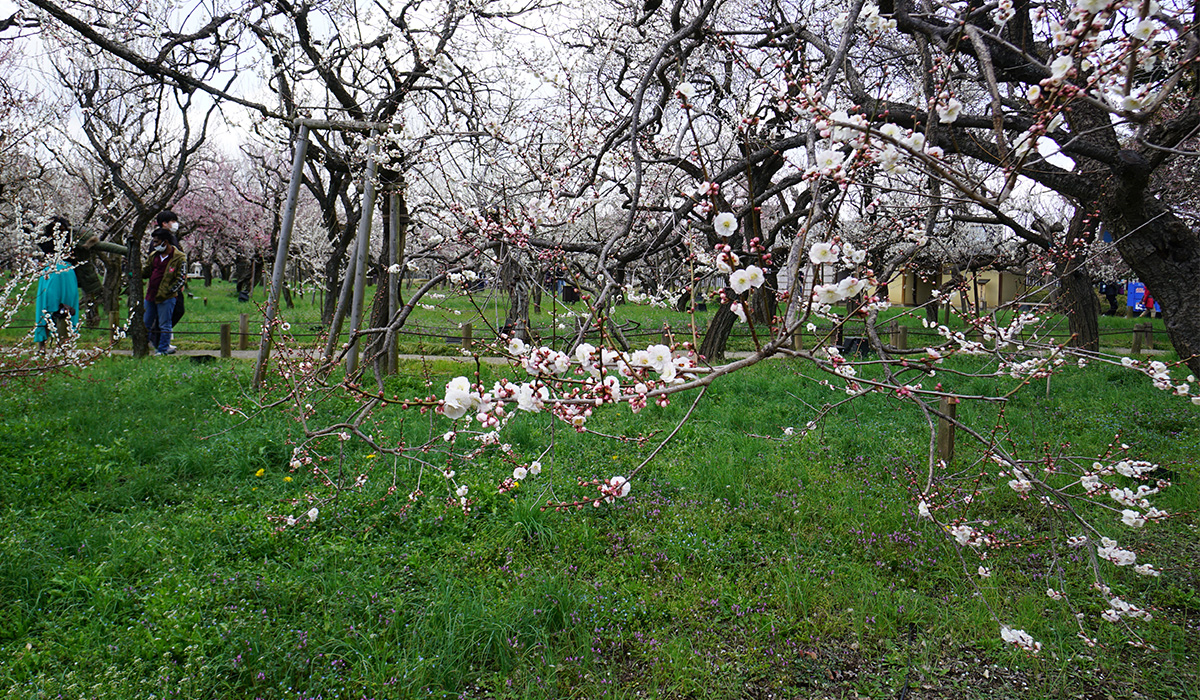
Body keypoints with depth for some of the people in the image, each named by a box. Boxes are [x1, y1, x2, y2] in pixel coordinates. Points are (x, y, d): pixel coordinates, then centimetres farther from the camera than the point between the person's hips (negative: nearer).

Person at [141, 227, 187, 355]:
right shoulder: (154, 255, 11)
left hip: (166, 297, -7)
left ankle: (163, 350, 10)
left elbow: (180, 279, -9)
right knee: (146, 323, 14)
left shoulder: (180, 258, -9)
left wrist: (166, 292, -13)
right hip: (151, 296, 7)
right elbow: (146, 271, 19)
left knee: (164, 325, 1)